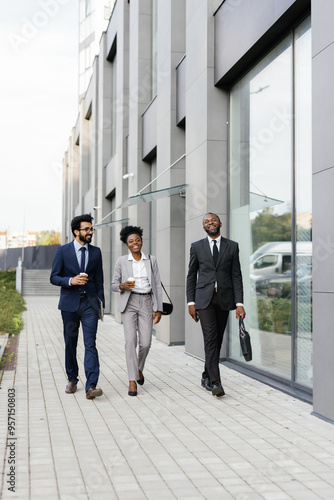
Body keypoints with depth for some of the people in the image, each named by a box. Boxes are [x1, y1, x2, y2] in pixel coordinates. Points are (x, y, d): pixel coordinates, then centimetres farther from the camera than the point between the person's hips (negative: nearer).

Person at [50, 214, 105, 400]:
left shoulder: (96, 252, 8)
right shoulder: (63, 251, 0)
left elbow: (99, 280, 12)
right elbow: (54, 277, 0)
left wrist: (101, 304, 9)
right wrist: (71, 281, -20)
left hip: (90, 303, 0)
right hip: (70, 303, 0)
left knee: (91, 344, -10)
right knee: (70, 344, 9)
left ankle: (91, 386, -16)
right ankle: (72, 380, 26)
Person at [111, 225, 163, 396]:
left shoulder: (151, 260, 7)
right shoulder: (122, 261, 3)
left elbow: (157, 286, 7)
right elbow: (113, 285, 8)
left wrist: (159, 309, 2)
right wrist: (123, 286, -15)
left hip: (146, 303, 1)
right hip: (129, 303, -1)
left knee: (145, 343, -3)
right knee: (130, 340, -13)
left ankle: (139, 368, 28)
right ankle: (132, 381, -8)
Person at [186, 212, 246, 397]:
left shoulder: (232, 246, 6)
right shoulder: (197, 247, 6)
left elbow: (236, 276, 3)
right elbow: (191, 276, 7)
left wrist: (239, 303, -5)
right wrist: (191, 302, -1)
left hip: (224, 299, 2)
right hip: (204, 299, -2)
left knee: (218, 340, 8)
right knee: (210, 338, -12)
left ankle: (206, 377, 25)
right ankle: (215, 382, -13)